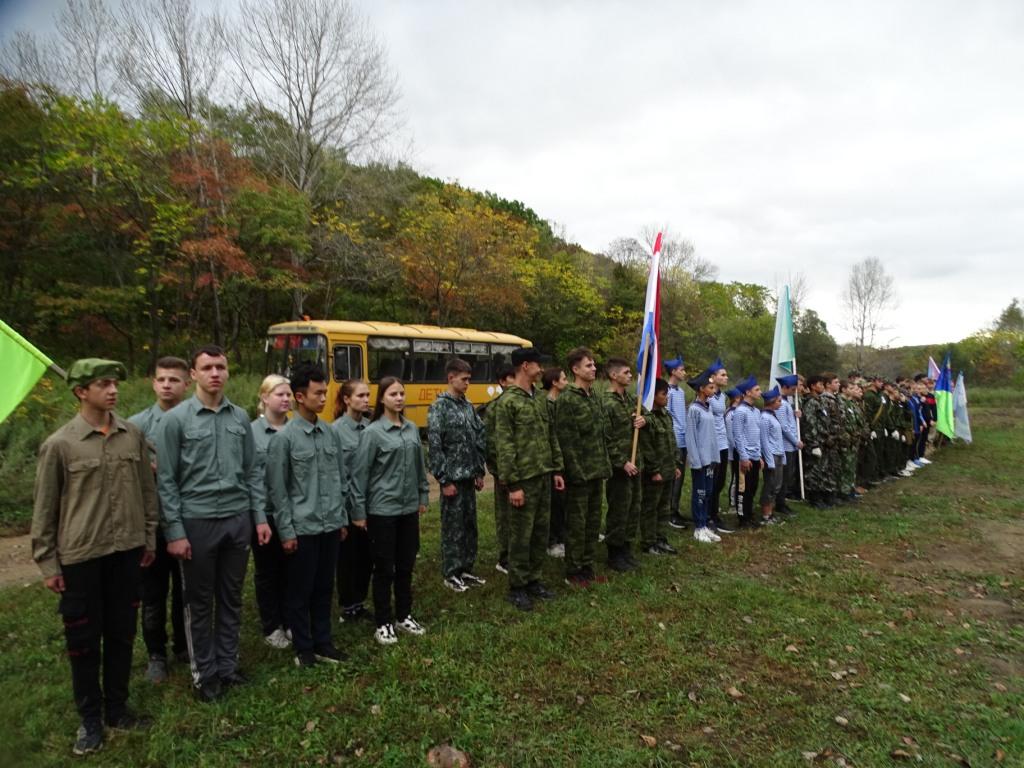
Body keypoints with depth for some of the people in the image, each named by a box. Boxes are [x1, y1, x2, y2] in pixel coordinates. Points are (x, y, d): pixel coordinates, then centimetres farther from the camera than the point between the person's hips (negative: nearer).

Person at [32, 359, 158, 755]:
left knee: (122, 632, 14)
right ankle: (90, 717, 27)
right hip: (80, 556, -3)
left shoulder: (133, 435, 0)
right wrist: (47, 562, -2)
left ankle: (117, 705, 32)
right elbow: (44, 508, -2)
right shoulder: (59, 444, -9)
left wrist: (149, 537, 10)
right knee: (83, 638, 9)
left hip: (127, 551, 3)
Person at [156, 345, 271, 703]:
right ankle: (204, 672, 27)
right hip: (197, 521, -3)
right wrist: (175, 531, -9)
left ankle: (228, 665, 30)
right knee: (199, 602, 11)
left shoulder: (240, 417, 4)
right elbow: (166, 480, -6)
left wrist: (260, 516, 4)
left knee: (231, 598, 15)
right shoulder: (176, 419, -7)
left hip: (238, 519, 3)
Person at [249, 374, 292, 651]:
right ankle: (271, 627, 27)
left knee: (290, 569, 15)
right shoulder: (251, 431, -7)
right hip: (265, 512, -2)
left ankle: (290, 621, 31)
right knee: (266, 571, 13)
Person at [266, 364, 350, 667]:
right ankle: (303, 648, 25)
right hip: (302, 528, -5)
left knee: (324, 588, 16)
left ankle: (322, 643, 30)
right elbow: (277, 489, -9)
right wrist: (286, 531, -10)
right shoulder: (284, 437, -10)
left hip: (330, 526, 5)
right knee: (299, 591, 9)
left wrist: (343, 518, 11)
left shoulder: (331, 433, 4)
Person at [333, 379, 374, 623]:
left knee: (367, 555, 14)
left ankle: (360, 604, 30)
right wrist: (352, 508, -12)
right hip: (347, 504, -5)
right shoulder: (336, 429, -12)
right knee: (348, 555, 9)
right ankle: (348, 607, 26)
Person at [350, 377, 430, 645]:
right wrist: (359, 511, -10)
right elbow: (359, 474, -11)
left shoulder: (412, 429, 5)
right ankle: (383, 623, 21)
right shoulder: (373, 432, -12)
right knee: (384, 568, 7)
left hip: (409, 508, 5)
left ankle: (404, 616, 31)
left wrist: (423, 497, 13)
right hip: (382, 510, -5)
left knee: (406, 566, 15)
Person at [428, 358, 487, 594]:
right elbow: (435, 447, -15)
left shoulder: (468, 405, 10)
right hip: (452, 478, -7)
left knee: (469, 524, 14)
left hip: (469, 477, 7)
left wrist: (479, 472, 10)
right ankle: (450, 574, 16)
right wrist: (445, 480, -16)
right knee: (452, 526, 3)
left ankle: (465, 569, 26)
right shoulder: (439, 407, -12)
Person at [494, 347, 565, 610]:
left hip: (544, 477, 7)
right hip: (524, 479, -7)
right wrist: (513, 484, -18)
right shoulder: (508, 401, -13)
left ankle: (533, 580, 29)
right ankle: (517, 587, 17)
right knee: (521, 535, 3)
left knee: (541, 532, 14)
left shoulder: (540, 399, 11)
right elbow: (505, 446, -16)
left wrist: (556, 470, 12)